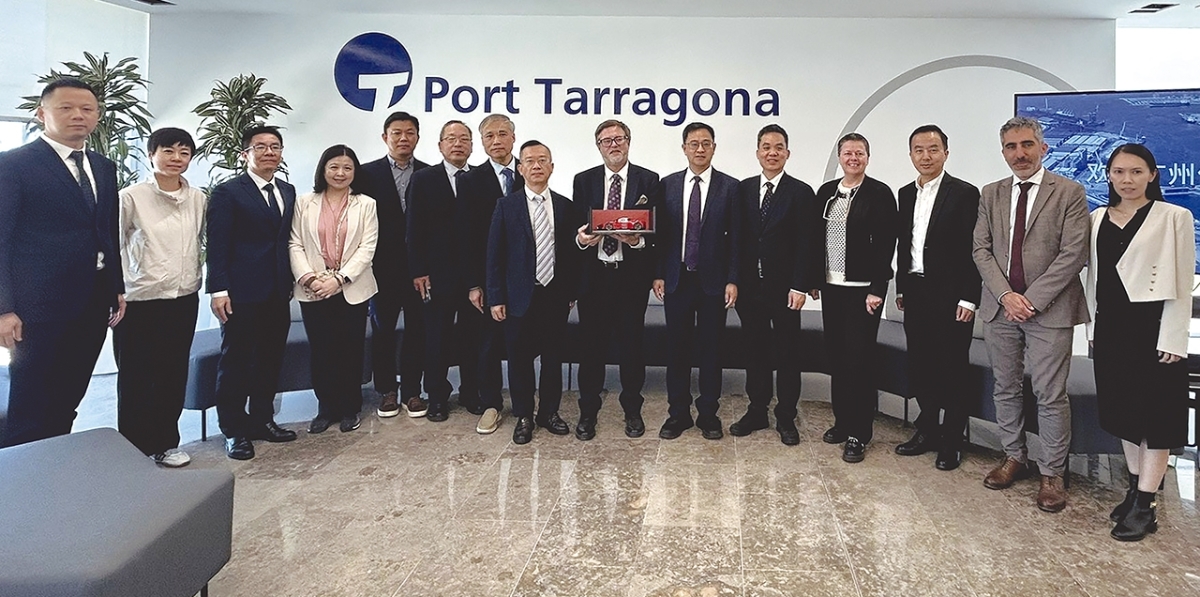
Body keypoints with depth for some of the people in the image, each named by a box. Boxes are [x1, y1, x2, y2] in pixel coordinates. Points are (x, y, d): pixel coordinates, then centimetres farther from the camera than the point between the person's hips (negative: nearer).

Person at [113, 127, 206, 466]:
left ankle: (165, 442, 26)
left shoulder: (199, 200, 4)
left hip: (184, 300, 4)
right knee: (135, 378, 6)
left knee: (174, 374, 11)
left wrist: (196, 276, 11)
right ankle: (134, 448, 20)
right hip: (139, 302, -3)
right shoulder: (131, 197, -7)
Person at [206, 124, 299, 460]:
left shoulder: (288, 192, 13)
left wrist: (291, 281, 9)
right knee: (236, 360, 4)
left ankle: (262, 419, 26)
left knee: (271, 359, 12)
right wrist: (219, 290, -15)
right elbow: (217, 246, -9)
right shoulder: (227, 193, -5)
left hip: (278, 293, 6)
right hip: (243, 294, -6)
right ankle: (235, 430, 14)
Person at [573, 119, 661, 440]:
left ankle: (633, 410, 25)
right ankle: (588, 412, 20)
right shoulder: (584, 180, 8)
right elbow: (576, 227, 8)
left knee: (632, 344, 8)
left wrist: (638, 240, -20)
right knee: (591, 345, 5)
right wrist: (580, 239, -14)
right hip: (593, 274, 1)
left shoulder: (648, 180, 3)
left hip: (633, 275, -1)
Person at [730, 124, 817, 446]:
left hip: (784, 287, -3)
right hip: (750, 286, 3)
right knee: (755, 350, 11)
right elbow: (737, 236, 7)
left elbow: (805, 245, -6)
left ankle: (786, 418, 17)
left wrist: (800, 286, -12)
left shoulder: (801, 193, -2)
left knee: (787, 353, 6)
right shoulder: (743, 189, 8)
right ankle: (757, 411, 23)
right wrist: (735, 279, 1)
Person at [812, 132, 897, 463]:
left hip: (862, 288, -5)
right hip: (831, 286, 5)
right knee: (836, 355, 11)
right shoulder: (826, 191, 10)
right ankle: (842, 421, 24)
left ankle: (858, 433, 7)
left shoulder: (879, 194, -6)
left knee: (859, 358, -3)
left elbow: (885, 245, -10)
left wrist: (877, 289, -15)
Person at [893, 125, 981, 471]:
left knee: (952, 370, 4)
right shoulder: (906, 194, 11)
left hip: (949, 296, -6)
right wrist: (901, 288, 13)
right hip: (915, 293, 6)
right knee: (920, 365, 12)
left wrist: (968, 299, -15)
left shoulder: (964, 194, -7)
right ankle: (927, 431, 26)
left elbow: (973, 250, -11)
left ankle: (951, 442, 16)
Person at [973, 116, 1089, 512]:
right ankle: (1014, 457, 27)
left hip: (1049, 310, -4)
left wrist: (1031, 300, -14)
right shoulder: (991, 195, 10)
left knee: (1051, 396, 0)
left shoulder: (1070, 193, -1)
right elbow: (981, 250, 4)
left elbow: (1072, 254, -9)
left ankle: (1052, 473, 12)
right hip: (1000, 308, 4)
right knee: (1006, 389, 12)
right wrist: (1006, 295, -9)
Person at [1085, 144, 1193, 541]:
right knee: (1124, 411, 12)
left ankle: (1144, 505, 7)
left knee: (1155, 415, 1)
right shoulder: (1097, 219, 9)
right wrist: (1094, 327, 9)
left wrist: (1172, 339, -13)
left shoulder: (1174, 217, -5)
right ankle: (1135, 490, 25)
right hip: (1111, 326, 5)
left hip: (1152, 326, -5)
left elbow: (1182, 283, -8)